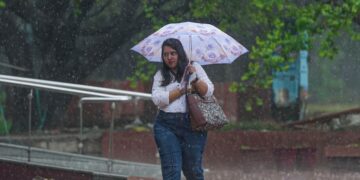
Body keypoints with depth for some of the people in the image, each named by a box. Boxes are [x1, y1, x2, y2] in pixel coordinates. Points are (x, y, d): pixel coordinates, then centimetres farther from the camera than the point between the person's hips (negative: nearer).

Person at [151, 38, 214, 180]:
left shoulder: (195, 68, 10)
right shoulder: (160, 76, 12)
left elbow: (208, 91, 0)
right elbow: (158, 99, -4)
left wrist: (195, 79, -15)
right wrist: (183, 90, -5)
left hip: (192, 125, -1)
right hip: (166, 125, 1)